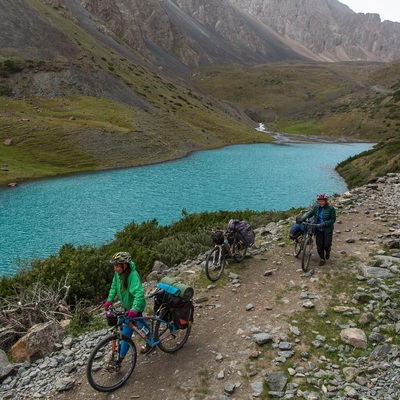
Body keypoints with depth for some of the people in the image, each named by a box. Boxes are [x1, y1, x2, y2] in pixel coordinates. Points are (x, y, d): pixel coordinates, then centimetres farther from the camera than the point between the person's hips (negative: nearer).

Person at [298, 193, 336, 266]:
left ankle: (327, 251, 35)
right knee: (319, 246, 6)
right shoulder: (316, 207, -3)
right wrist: (303, 218, -15)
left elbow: (333, 220, -13)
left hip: (327, 230, -3)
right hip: (318, 230, 3)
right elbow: (310, 213, 2)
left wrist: (324, 223, -27)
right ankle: (322, 259, 26)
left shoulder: (331, 208, -14)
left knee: (327, 244, -2)